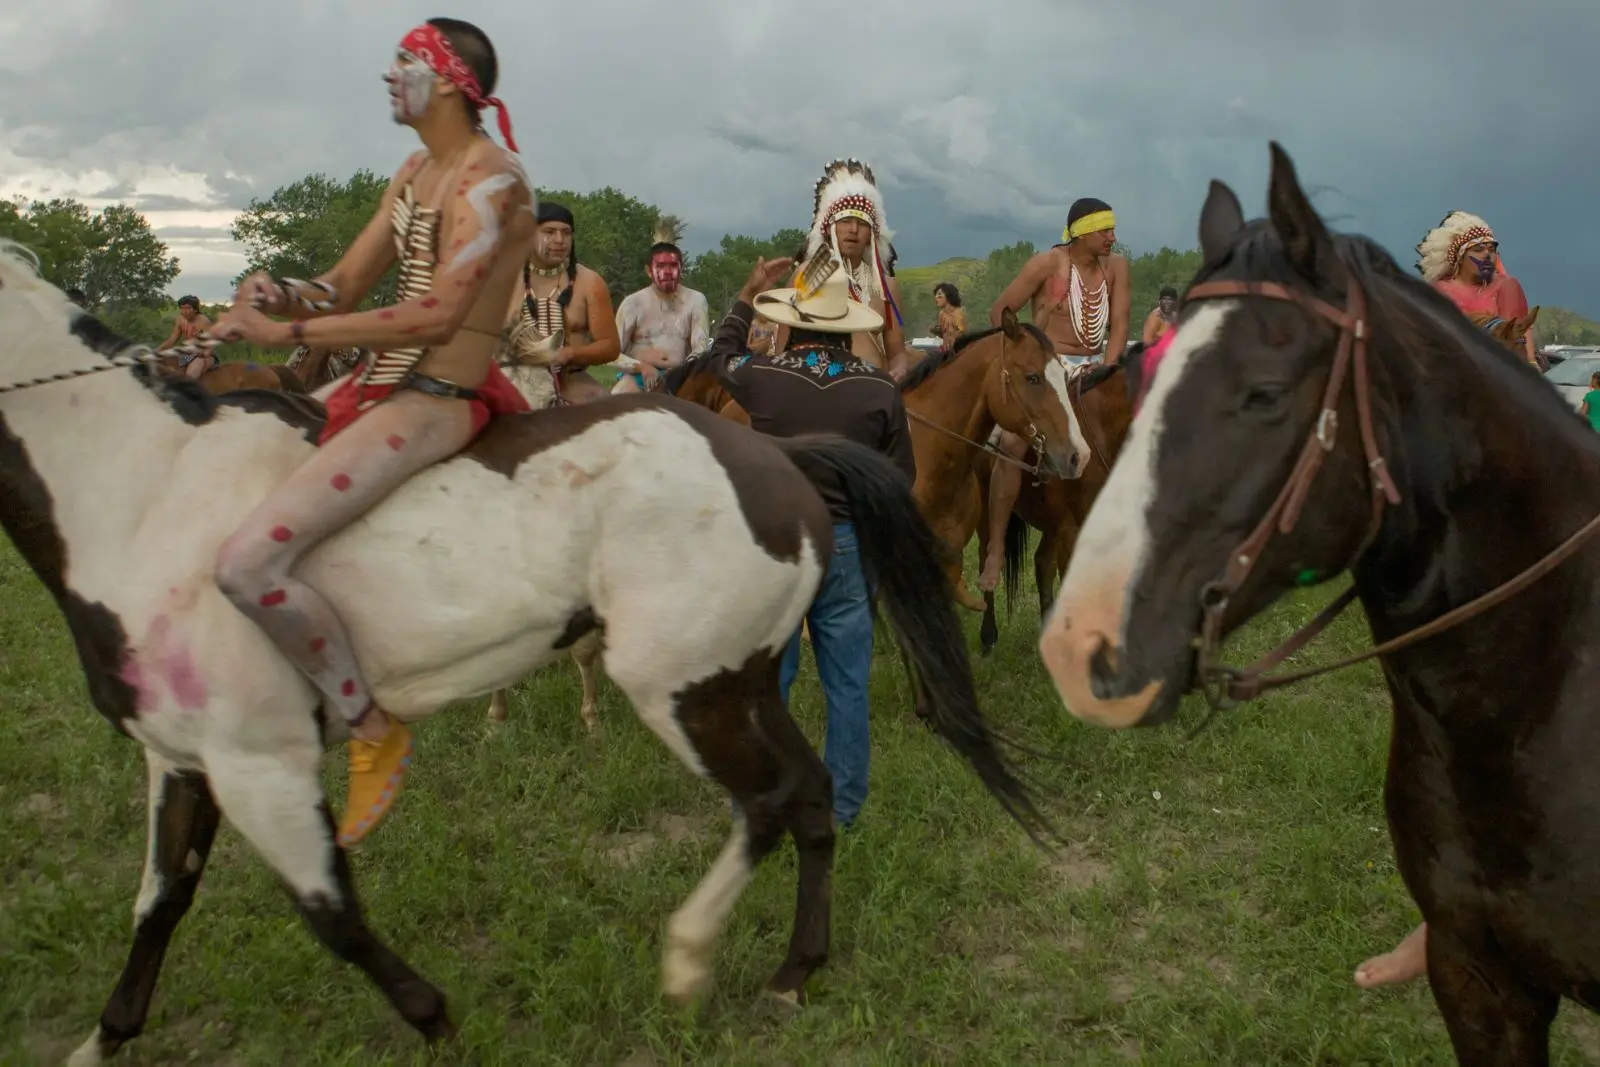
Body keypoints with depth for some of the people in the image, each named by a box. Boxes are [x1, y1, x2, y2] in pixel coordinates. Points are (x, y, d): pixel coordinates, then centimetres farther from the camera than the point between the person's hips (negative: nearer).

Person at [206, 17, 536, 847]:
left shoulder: (491, 179, -13)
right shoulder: (412, 176, 16)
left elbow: (437, 314, -25)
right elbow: (343, 287, 15)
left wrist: (285, 332, -23)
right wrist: (279, 293, -8)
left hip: (438, 398, -10)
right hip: (383, 384, 11)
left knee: (247, 563, -24)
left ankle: (373, 731, -6)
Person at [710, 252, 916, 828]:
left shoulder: (761, 378, -8)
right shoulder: (881, 389, -6)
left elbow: (723, 352, 17)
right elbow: (901, 478, 2)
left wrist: (748, 294, 26)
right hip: (847, 544, 1)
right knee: (847, 683, 11)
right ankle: (843, 806, 22)